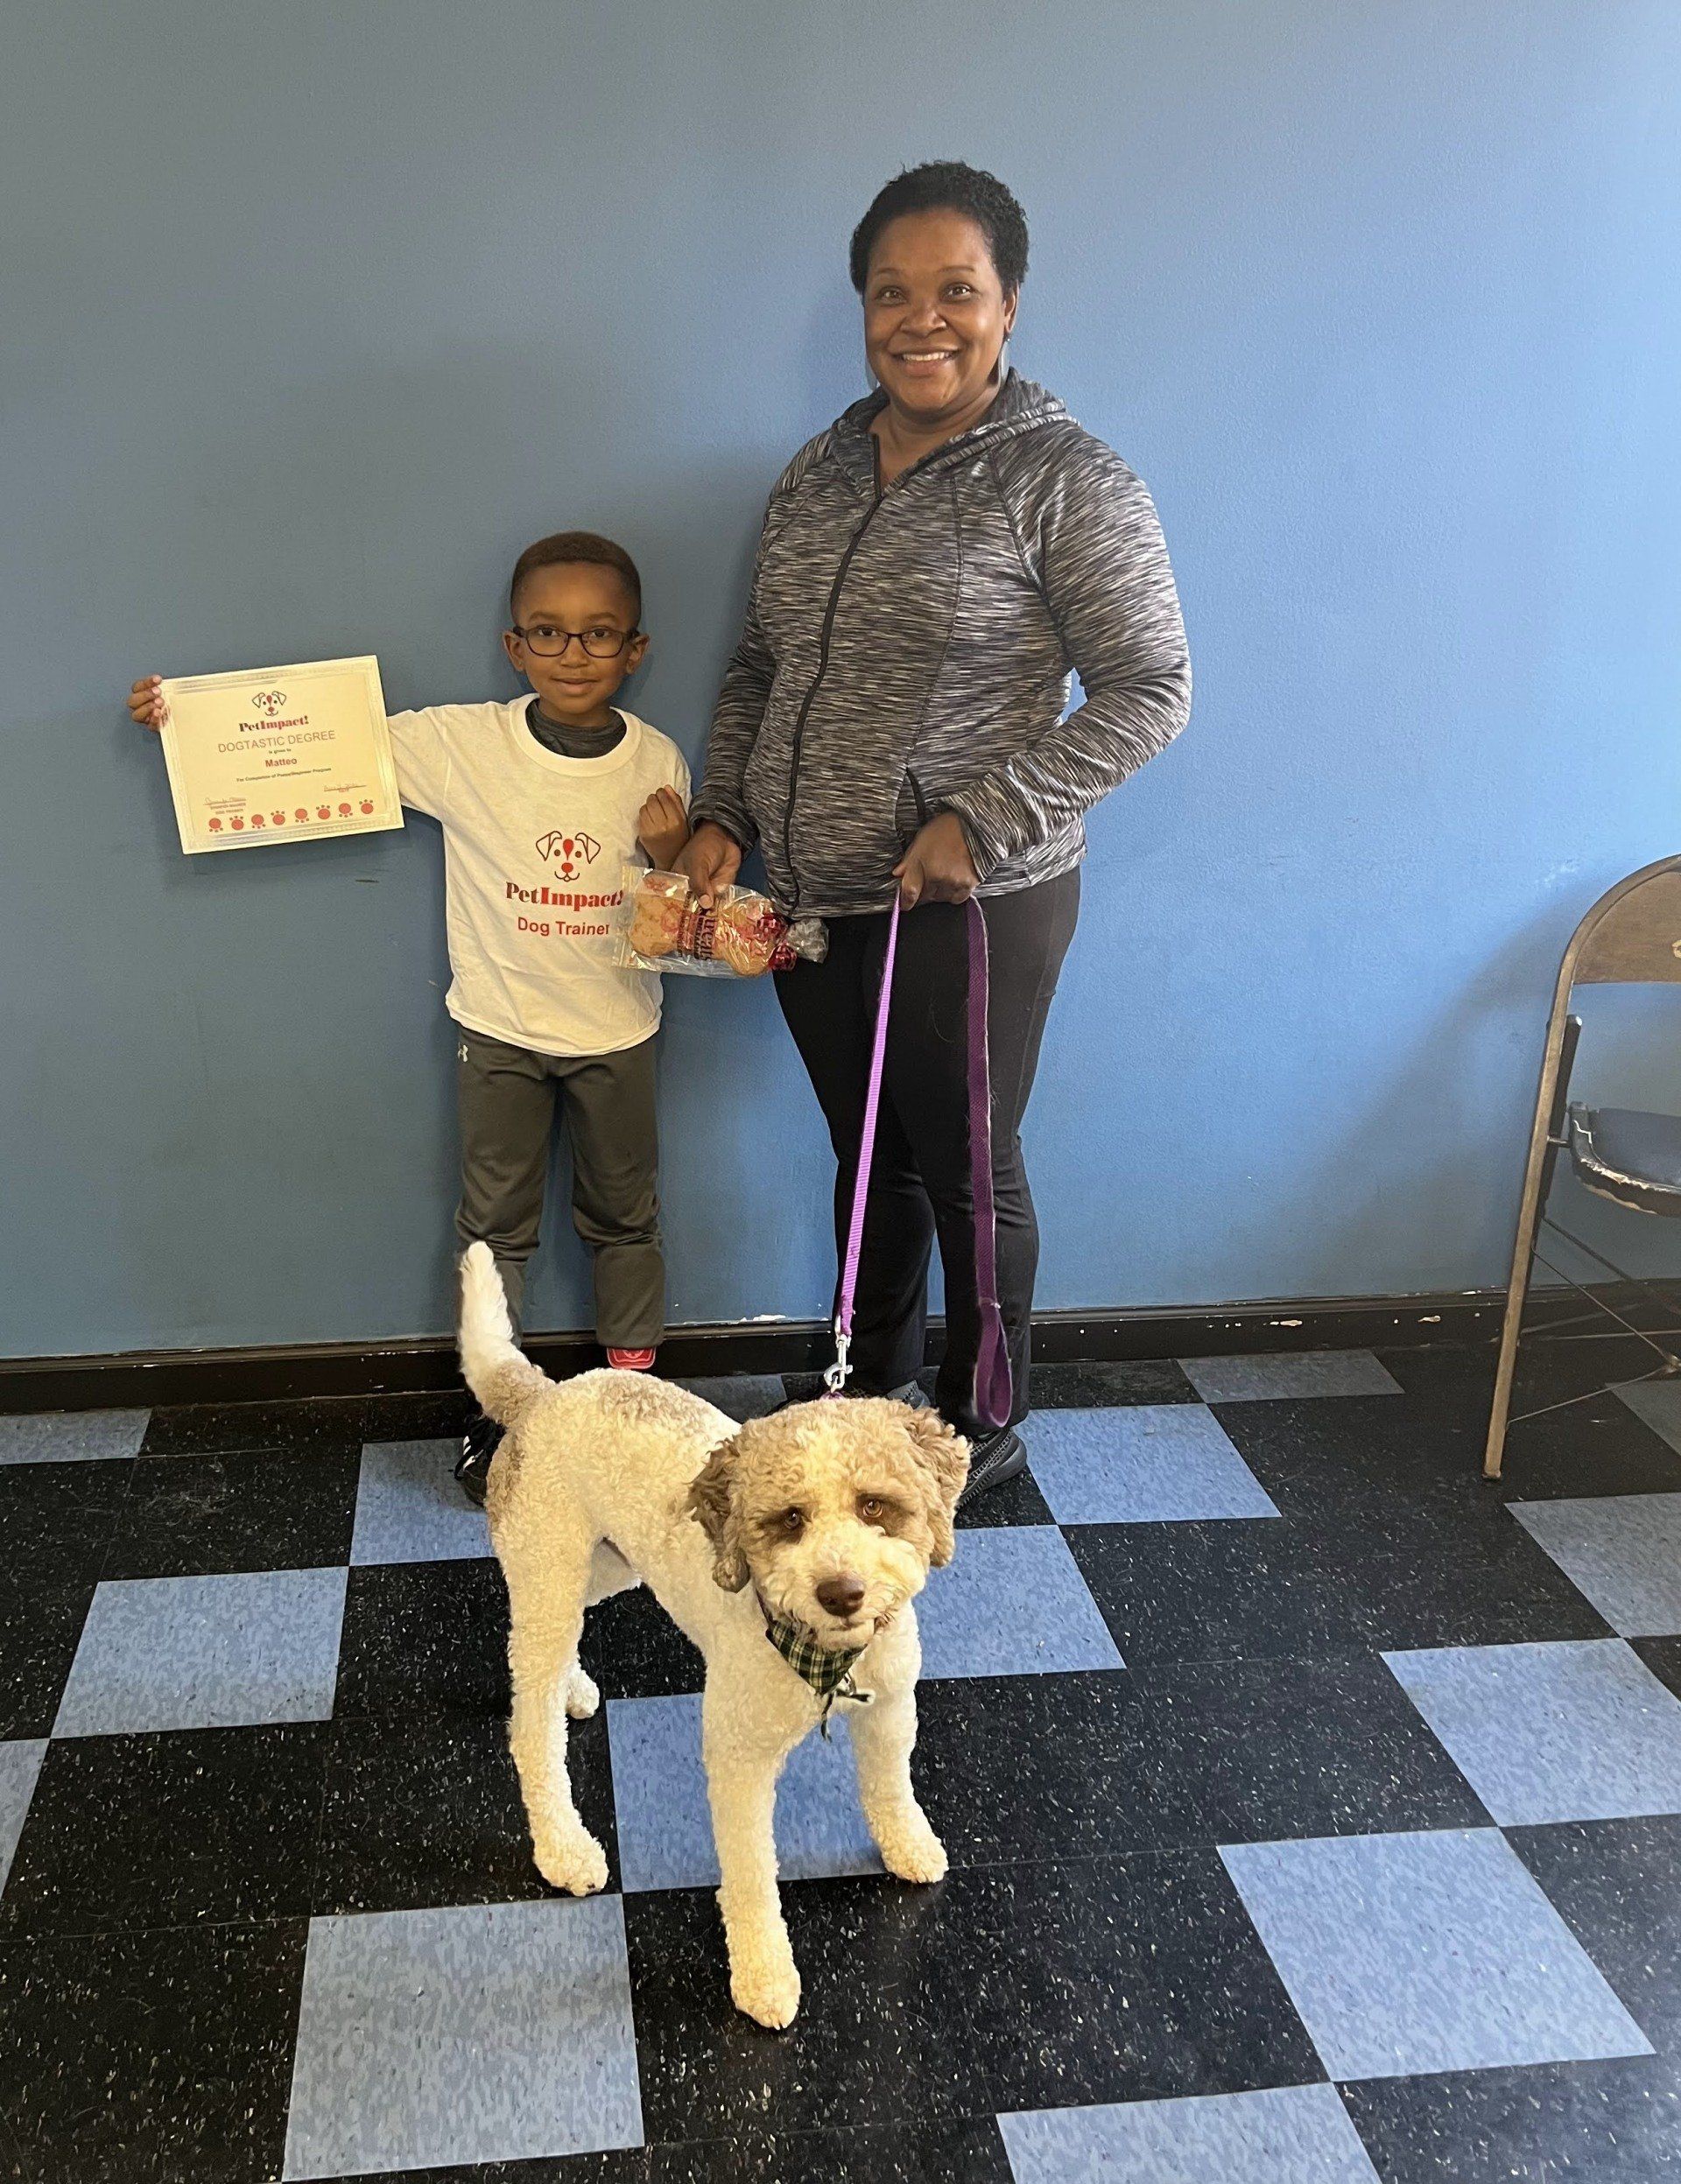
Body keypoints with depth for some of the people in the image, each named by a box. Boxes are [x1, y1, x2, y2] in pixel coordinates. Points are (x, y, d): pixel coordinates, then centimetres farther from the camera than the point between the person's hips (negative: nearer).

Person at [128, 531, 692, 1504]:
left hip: (618, 1031, 1)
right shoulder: (461, 742, -14)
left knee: (625, 1217, 15)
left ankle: (634, 1389, 34)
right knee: (496, 1226, 12)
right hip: (501, 1029, 0)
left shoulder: (658, 760, -9)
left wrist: (669, 852, -22)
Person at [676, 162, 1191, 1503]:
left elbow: (1150, 691, -12)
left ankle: (984, 1430, 29)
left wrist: (985, 819, -19)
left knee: (966, 1174, 7)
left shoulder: (1067, 483, -11)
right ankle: (874, 1391, 39)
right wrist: (725, 816, 5)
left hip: (970, 905, -6)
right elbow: (759, 668, 17)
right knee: (868, 1156, 19)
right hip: (812, 894, 6)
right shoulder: (818, 474, 9)